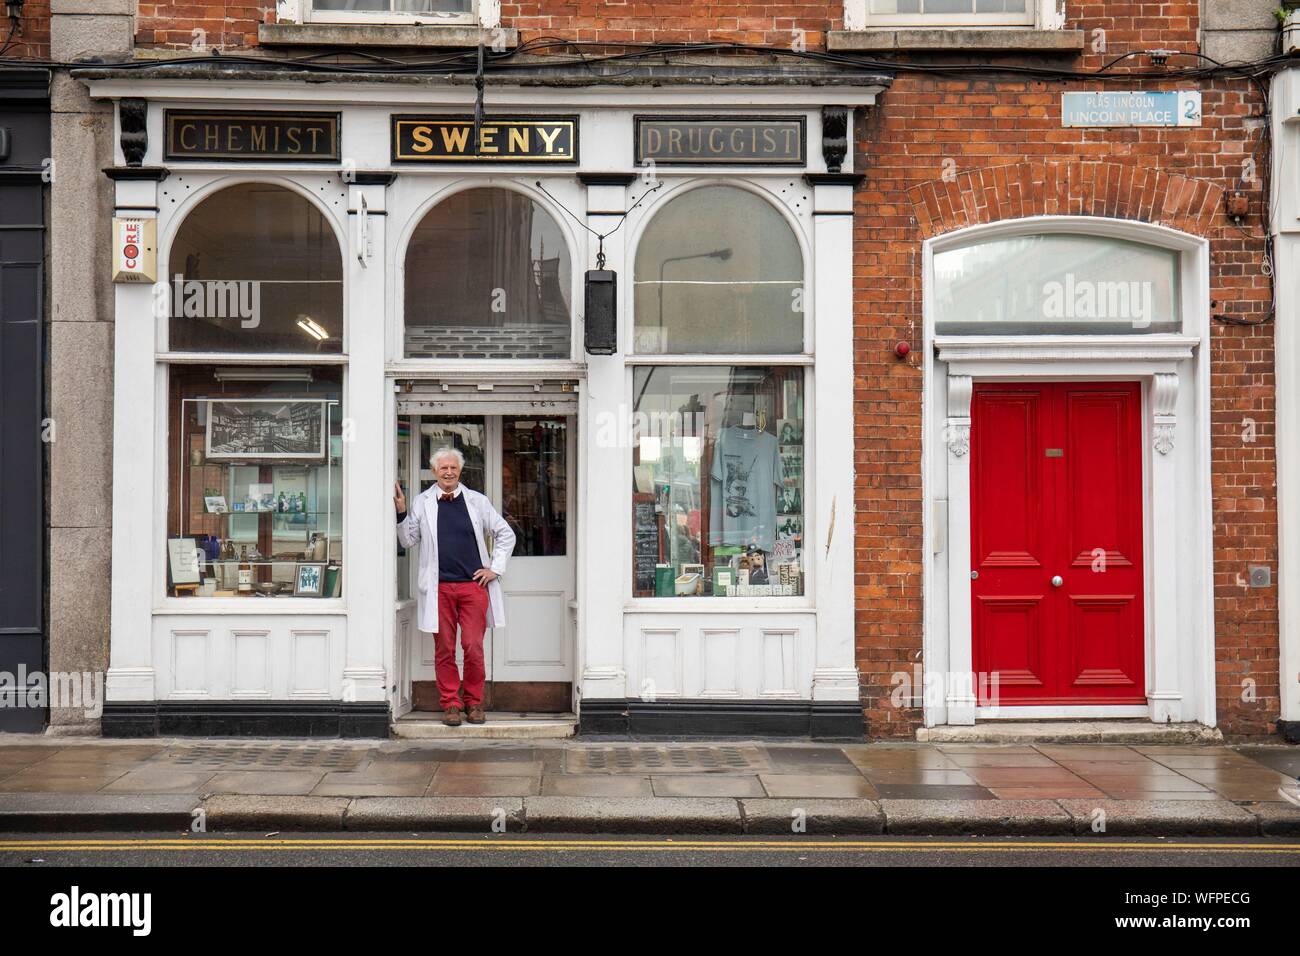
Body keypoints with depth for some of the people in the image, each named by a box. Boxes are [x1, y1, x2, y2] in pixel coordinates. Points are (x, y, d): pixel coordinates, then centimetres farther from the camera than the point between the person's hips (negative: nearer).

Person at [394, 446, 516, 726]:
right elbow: (409, 541, 10)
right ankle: (450, 704, 12)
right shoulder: (421, 502, 9)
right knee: (444, 649, 2)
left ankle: (474, 703, 11)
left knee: (474, 648, -3)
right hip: (438, 587, 0)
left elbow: (505, 535, 15)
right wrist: (401, 512, -3)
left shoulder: (477, 501, 9)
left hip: (473, 585, 0)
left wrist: (495, 568, 7)